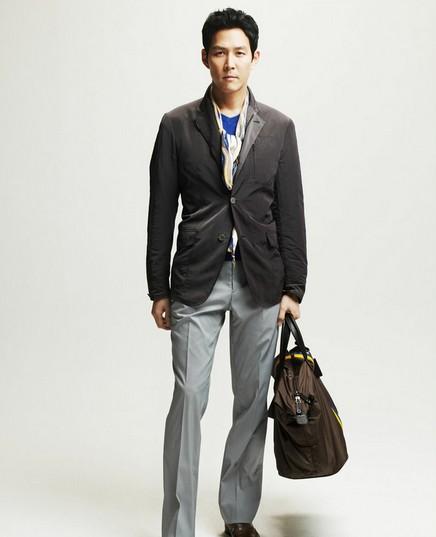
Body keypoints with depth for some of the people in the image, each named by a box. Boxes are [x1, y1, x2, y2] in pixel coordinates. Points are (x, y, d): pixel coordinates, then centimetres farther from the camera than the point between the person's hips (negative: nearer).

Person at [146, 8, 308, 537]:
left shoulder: (279, 128, 5)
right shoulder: (177, 126, 2)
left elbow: (291, 213, 5)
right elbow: (161, 212, 2)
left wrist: (293, 288, 1)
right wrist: (158, 289, 0)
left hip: (259, 283, 2)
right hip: (196, 281, -1)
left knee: (252, 400, 9)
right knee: (188, 399, -6)